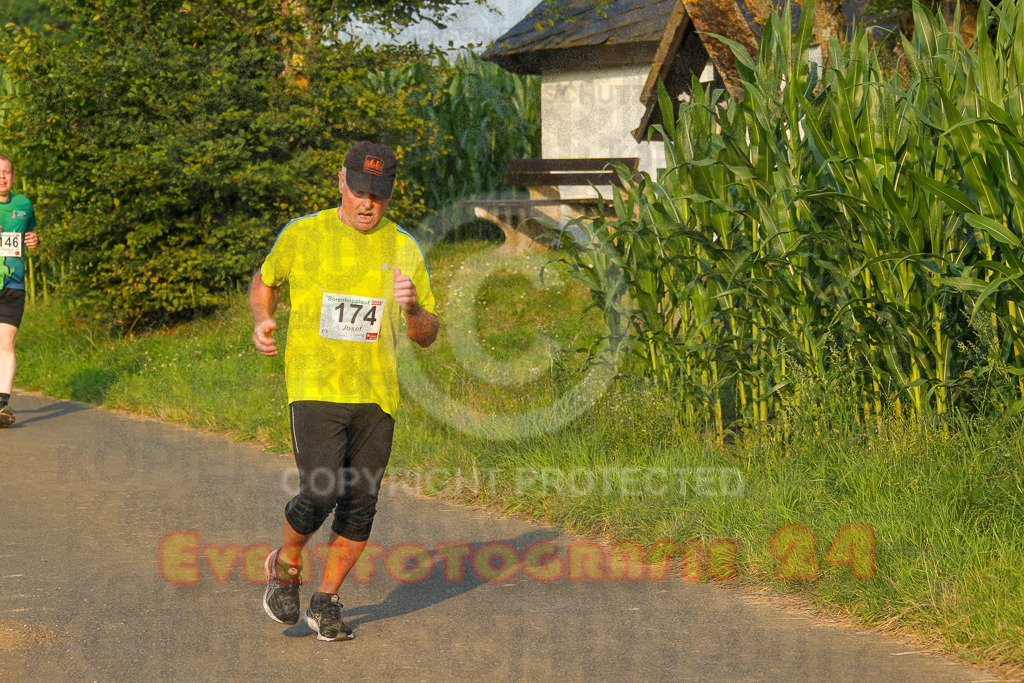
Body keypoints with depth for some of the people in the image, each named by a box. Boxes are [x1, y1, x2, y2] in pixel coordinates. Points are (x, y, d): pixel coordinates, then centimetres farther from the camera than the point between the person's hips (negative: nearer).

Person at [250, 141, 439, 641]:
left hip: (376, 394, 3)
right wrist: (261, 320, -2)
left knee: (360, 506, 3)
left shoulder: (404, 250, 5)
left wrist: (412, 307, -14)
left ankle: (326, 601, 22)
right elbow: (264, 281, 19)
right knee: (320, 494, -17)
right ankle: (286, 564, 14)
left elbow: (428, 336, 9)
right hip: (315, 390, -3)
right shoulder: (302, 235, 1)